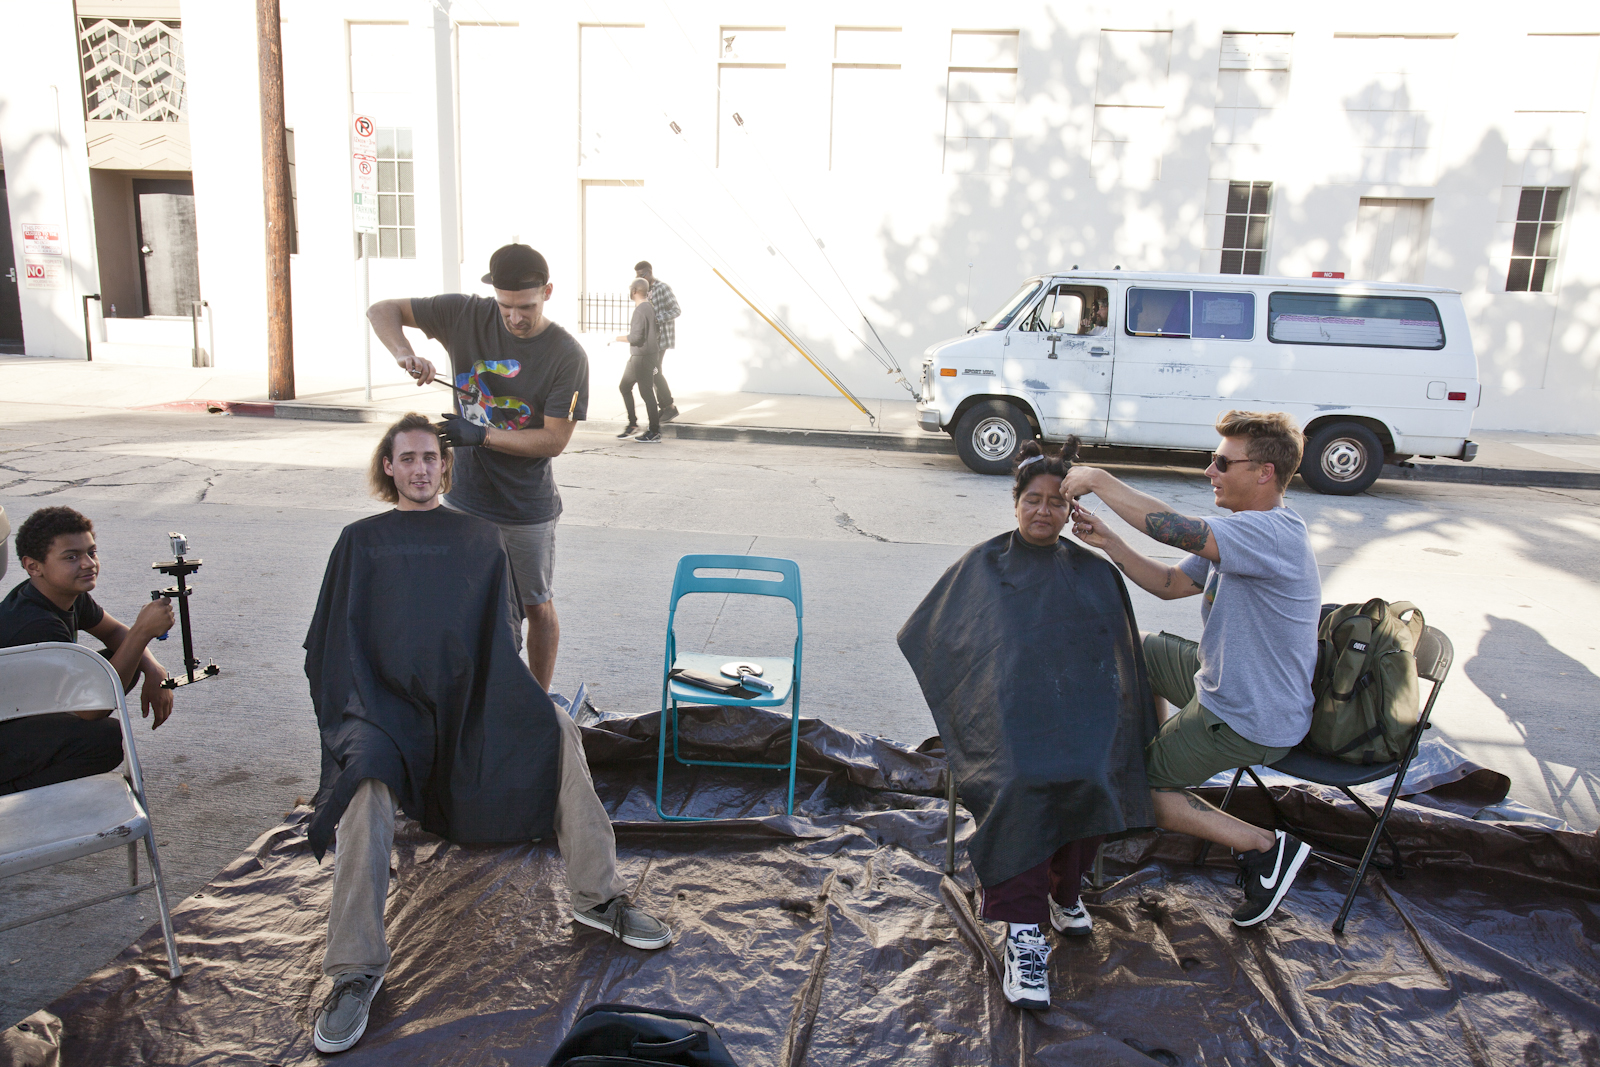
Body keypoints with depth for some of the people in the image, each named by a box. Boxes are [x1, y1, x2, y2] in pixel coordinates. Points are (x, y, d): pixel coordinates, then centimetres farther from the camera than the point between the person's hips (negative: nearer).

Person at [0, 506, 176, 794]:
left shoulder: (69, 594, -4)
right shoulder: (36, 625, -31)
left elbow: (114, 632, 13)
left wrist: (154, 671, -8)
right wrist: (143, 630, -35)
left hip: (27, 706, 9)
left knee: (126, 664, 0)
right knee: (108, 738, -31)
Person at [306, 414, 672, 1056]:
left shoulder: (479, 537, 22)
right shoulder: (361, 541, 20)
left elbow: (503, 632, 19)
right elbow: (334, 645, 15)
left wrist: (503, 707, 1)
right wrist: (355, 716, -1)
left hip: (469, 697, 1)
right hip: (388, 703, -1)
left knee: (557, 732, -25)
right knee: (366, 777, -32)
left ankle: (599, 897, -17)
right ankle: (355, 971, -27)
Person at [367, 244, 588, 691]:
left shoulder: (567, 355, -15)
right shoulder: (466, 314, -5)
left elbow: (554, 440, -16)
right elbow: (382, 310, 1)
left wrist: (482, 435, -21)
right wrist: (405, 354, -18)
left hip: (527, 509, -3)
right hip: (463, 498, 3)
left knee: (536, 608, 10)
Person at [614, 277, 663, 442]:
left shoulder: (640, 310, -18)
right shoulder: (650, 307, 12)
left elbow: (635, 337, -23)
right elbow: (656, 333, 18)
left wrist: (616, 338, -9)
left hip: (642, 357, -10)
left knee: (646, 392, -6)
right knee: (624, 386, 18)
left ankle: (654, 432, -2)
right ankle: (632, 424, 22)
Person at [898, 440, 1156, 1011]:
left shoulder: (1094, 573, 22)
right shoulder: (982, 564, 19)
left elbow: (1124, 649, 23)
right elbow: (927, 634, 22)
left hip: (1082, 700, 1)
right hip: (1008, 702, -1)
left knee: (1088, 778, -32)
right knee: (1021, 783, -34)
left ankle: (1064, 890, -6)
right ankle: (1024, 931, -28)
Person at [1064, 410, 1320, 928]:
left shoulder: (1272, 534, -29)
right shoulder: (1246, 531, 4)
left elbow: (1170, 527, -41)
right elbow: (1170, 583, 7)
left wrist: (1098, 480, -30)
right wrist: (1109, 541, -6)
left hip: (1248, 723, -10)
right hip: (1223, 677, 10)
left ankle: (1264, 847, 3)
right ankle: (1166, 755, 33)